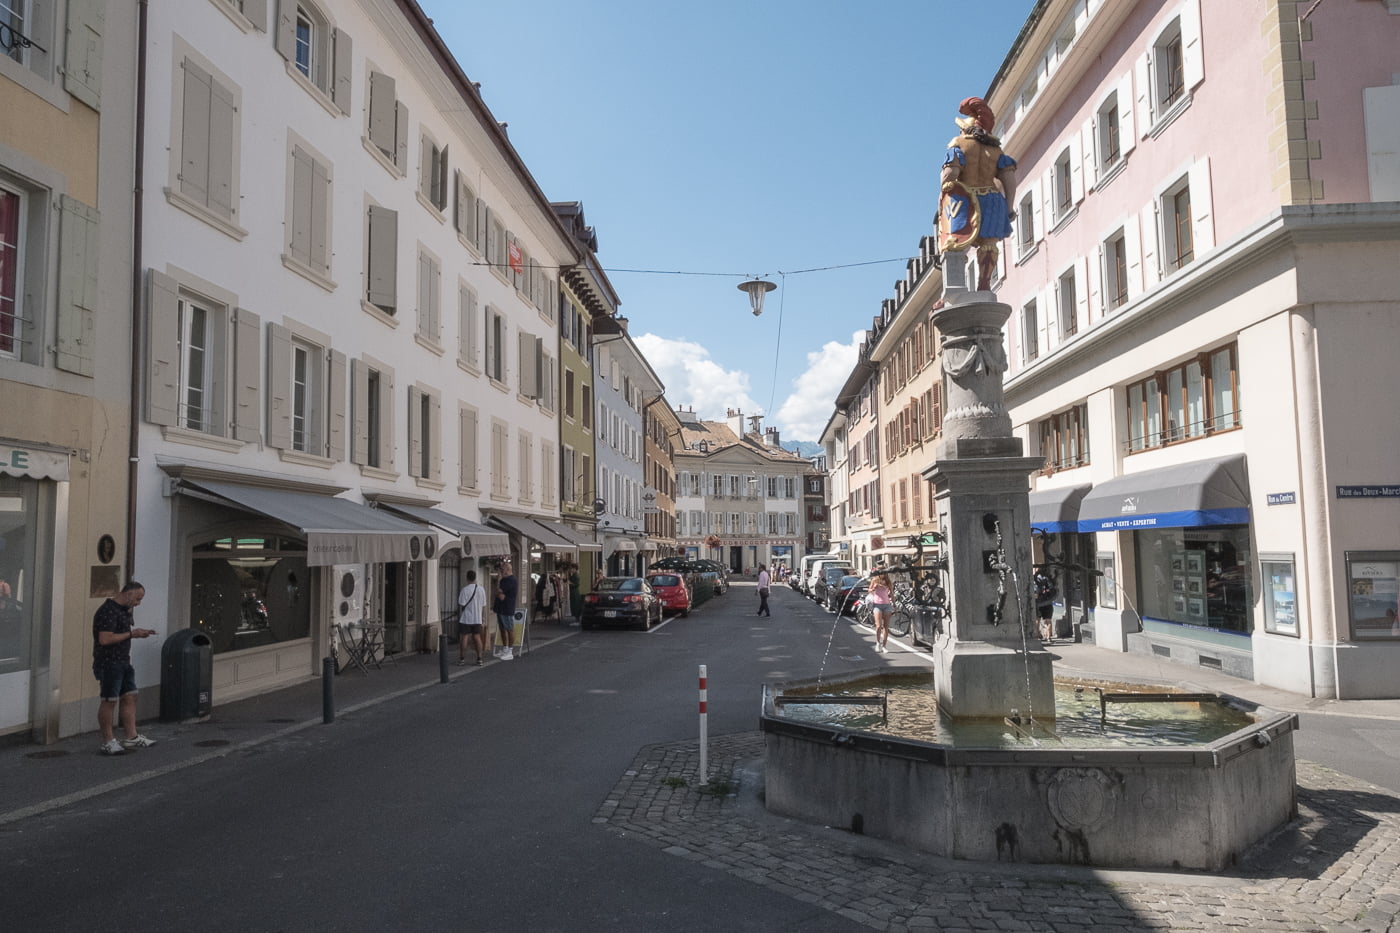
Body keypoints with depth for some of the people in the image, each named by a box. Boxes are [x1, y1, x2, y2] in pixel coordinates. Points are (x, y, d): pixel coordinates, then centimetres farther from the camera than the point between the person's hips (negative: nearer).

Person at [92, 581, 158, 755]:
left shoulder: (123, 610, 14)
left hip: (123, 662, 10)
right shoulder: (108, 611, -18)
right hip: (109, 663, -10)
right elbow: (105, 639, -25)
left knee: (129, 697, 9)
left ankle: (131, 736, 13)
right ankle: (108, 742, 10)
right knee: (109, 701, 0)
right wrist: (131, 634, -17)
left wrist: (138, 632, 10)